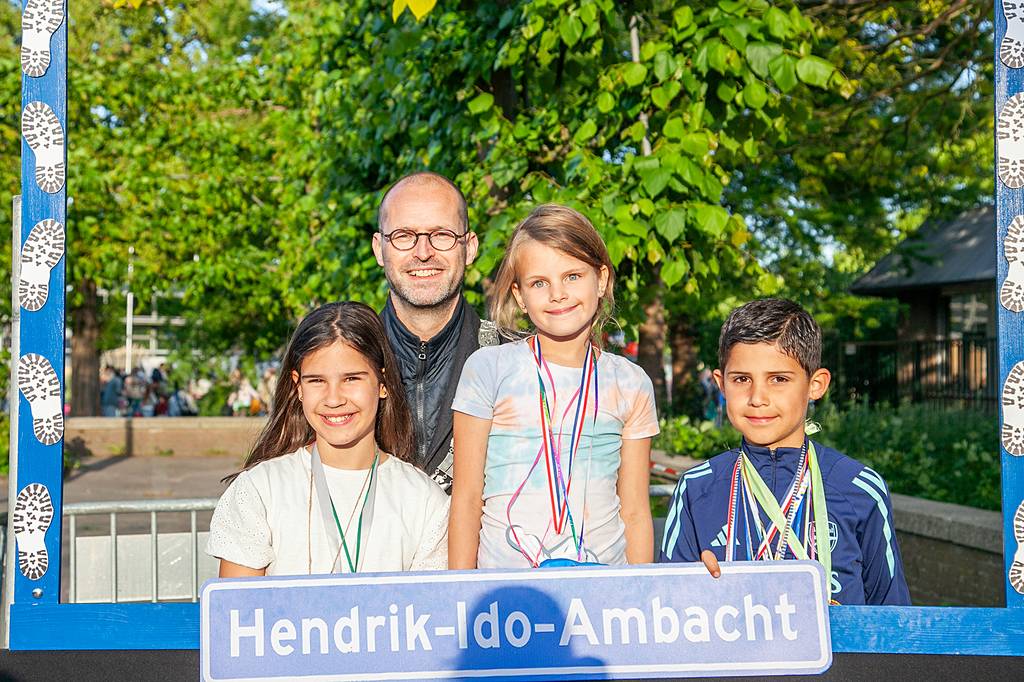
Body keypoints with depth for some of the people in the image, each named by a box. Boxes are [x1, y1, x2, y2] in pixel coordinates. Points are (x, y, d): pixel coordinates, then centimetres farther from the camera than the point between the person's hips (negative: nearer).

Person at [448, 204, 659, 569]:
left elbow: (634, 511, 7)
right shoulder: (487, 369, -1)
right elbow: (466, 499, -1)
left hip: (606, 578, 2)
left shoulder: (631, 384, 6)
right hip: (503, 582, -1)